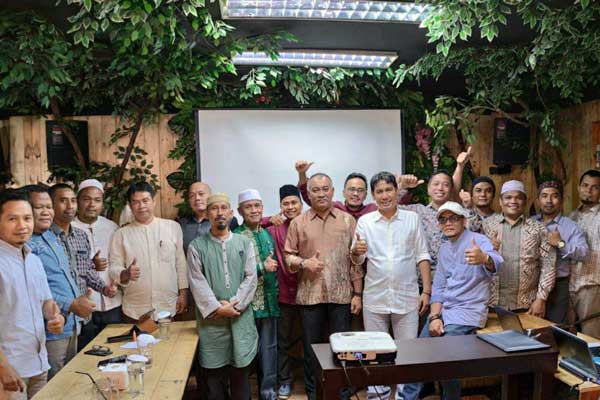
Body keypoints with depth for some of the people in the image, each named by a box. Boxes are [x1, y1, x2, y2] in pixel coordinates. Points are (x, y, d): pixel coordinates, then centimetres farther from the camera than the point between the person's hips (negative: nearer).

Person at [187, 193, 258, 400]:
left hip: (241, 318, 1)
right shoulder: (196, 246, 1)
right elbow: (197, 283, -6)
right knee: (213, 374, 8)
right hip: (211, 319, -1)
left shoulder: (244, 243, 6)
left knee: (240, 373, 11)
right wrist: (217, 308, -14)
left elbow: (250, 278, -1)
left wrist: (235, 304, -12)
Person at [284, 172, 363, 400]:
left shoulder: (347, 220, 3)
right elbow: (288, 256, 7)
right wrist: (304, 263, -14)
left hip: (341, 294, 0)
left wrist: (357, 293, 0)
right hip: (310, 295, 1)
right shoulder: (298, 223, 4)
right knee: (311, 347, 11)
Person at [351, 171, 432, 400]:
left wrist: (426, 290, -2)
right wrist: (356, 251, -18)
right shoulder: (364, 221, 3)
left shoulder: (412, 218, 2)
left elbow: (422, 255, 3)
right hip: (375, 298, 1)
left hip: (407, 297, -1)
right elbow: (357, 261, 5)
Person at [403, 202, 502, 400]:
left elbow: (495, 263, -34)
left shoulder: (478, 241, -11)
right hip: (443, 310, 7)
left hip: (468, 312, -6)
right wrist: (434, 316, -5)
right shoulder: (444, 248, 12)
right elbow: (438, 286, 10)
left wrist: (483, 258, -58)